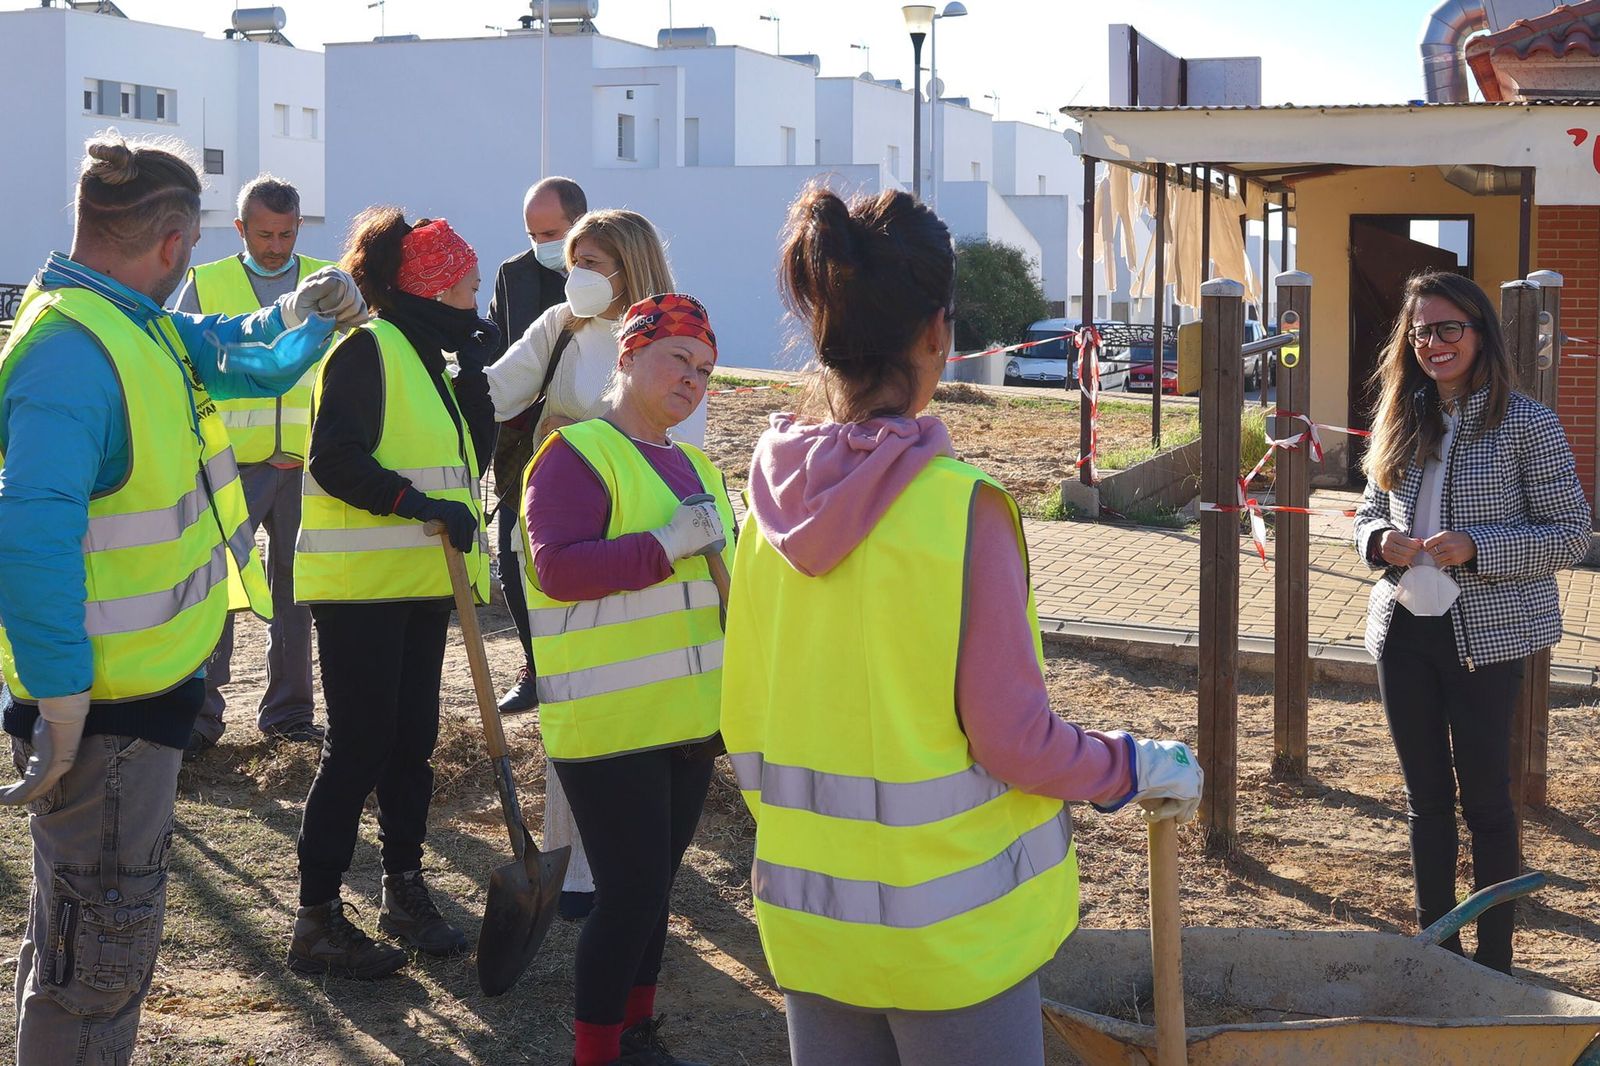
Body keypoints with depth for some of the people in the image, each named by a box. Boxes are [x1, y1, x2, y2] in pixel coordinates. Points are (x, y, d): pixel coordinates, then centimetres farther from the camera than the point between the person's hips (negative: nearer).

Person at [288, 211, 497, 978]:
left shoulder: (425, 357, 17)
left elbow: (474, 451, 10)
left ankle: (404, 891, 25)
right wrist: (423, 503, -25)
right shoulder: (367, 348, -12)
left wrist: (471, 365, 2)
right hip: (360, 581, -9)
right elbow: (334, 459, -21)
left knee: (411, 741, 13)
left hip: (420, 578, 9)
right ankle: (316, 920, 4)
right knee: (358, 745, -5)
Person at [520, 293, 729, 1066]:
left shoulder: (690, 465, 15)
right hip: (609, 721, -8)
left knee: (653, 884, 17)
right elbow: (557, 568, -23)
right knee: (630, 892, -6)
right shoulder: (577, 454, -11)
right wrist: (668, 546, -24)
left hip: (690, 714, 8)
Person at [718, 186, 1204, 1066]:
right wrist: (1138, 768, 2)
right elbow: (1014, 740, -15)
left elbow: (744, 730, 5)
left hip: (808, 916, 5)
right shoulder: (959, 508, -19)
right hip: (947, 926, -5)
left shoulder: (772, 503, -4)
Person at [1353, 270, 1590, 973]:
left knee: (1484, 796, 2)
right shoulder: (1401, 423, 7)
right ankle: (1435, 937, 26)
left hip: (1486, 634, -5)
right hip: (1403, 631, 5)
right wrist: (1381, 541, -8)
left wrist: (1476, 547, -21)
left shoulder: (1527, 426, -9)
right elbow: (1369, 514, 15)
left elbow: (1571, 534, -9)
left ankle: (1494, 956, 14)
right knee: (1425, 795, 14)